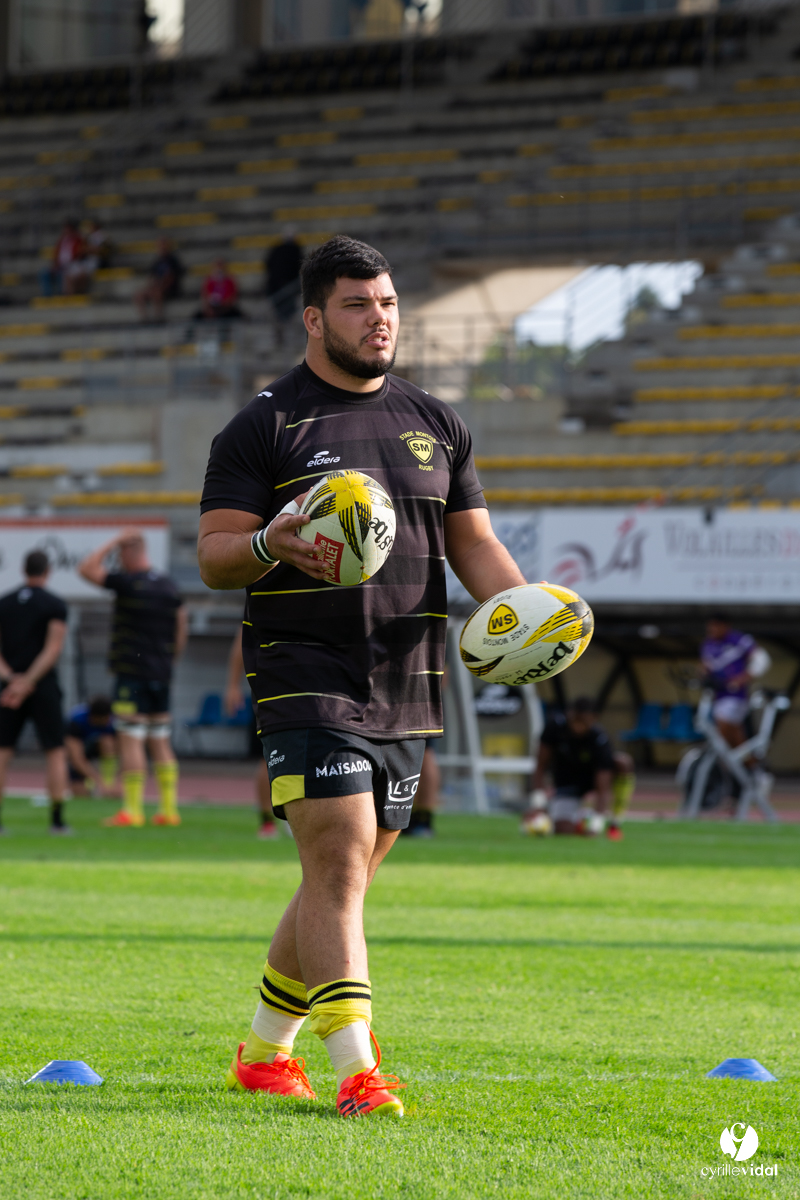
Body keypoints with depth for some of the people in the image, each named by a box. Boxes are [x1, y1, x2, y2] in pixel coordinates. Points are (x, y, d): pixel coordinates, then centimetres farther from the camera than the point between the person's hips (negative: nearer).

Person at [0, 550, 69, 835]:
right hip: (43, 686, -3)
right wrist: (27, 682, -17)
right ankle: (57, 819, -2)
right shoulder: (55, 605, -2)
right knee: (55, 752, 3)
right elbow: (53, 648, -13)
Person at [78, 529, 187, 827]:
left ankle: (132, 809, -11)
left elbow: (86, 568, -8)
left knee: (131, 740, -7)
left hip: (132, 672, -7)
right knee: (161, 743, 10)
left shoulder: (128, 583, -12)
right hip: (161, 675, 7)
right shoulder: (170, 587, 9)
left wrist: (114, 542, -2)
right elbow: (181, 631, 14)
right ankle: (169, 808, 9)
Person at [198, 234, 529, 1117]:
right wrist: (270, 545, -27)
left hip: (407, 691, 6)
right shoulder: (263, 427, -1)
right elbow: (213, 555, -5)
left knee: (343, 880, 11)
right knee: (338, 864, -16)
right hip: (306, 679, -6)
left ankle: (263, 1051, 26)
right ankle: (356, 1073, -19)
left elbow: (473, 544, 17)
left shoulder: (435, 425, 15)